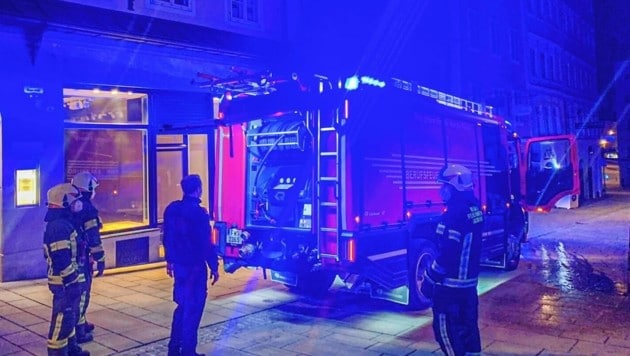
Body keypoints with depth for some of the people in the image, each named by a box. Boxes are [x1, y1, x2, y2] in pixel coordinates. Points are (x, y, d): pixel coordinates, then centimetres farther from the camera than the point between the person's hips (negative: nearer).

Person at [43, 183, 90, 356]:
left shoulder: (63, 223, 12)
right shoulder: (59, 226, -22)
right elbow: (62, 261, -26)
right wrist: (71, 282, -22)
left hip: (69, 280, 11)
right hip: (65, 282, -11)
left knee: (70, 316, 22)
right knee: (62, 319, -2)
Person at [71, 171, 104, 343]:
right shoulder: (87, 209, -19)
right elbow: (93, 238, -21)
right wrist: (100, 260, -15)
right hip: (82, 258, -9)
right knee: (81, 293, 0)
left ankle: (80, 323, 33)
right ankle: (78, 331, 6)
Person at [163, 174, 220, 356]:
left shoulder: (172, 209, 4)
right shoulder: (199, 212, -18)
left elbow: (167, 237, 11)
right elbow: (206, 243, -18)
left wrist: (170, 260, 21)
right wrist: (214, 266, -9)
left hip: (178, 264, 7)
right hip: (195, 266, -7)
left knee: (182, 305, 20)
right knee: (193, 309, 3)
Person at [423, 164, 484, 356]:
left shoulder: (455, 212, -23)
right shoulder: (474, 207, 6)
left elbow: (447, 253, -24)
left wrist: (430, 279, -14)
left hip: (450, 282, -9)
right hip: (469, 279, 9)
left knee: (445, 327, 2)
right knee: (468, 323, 18)